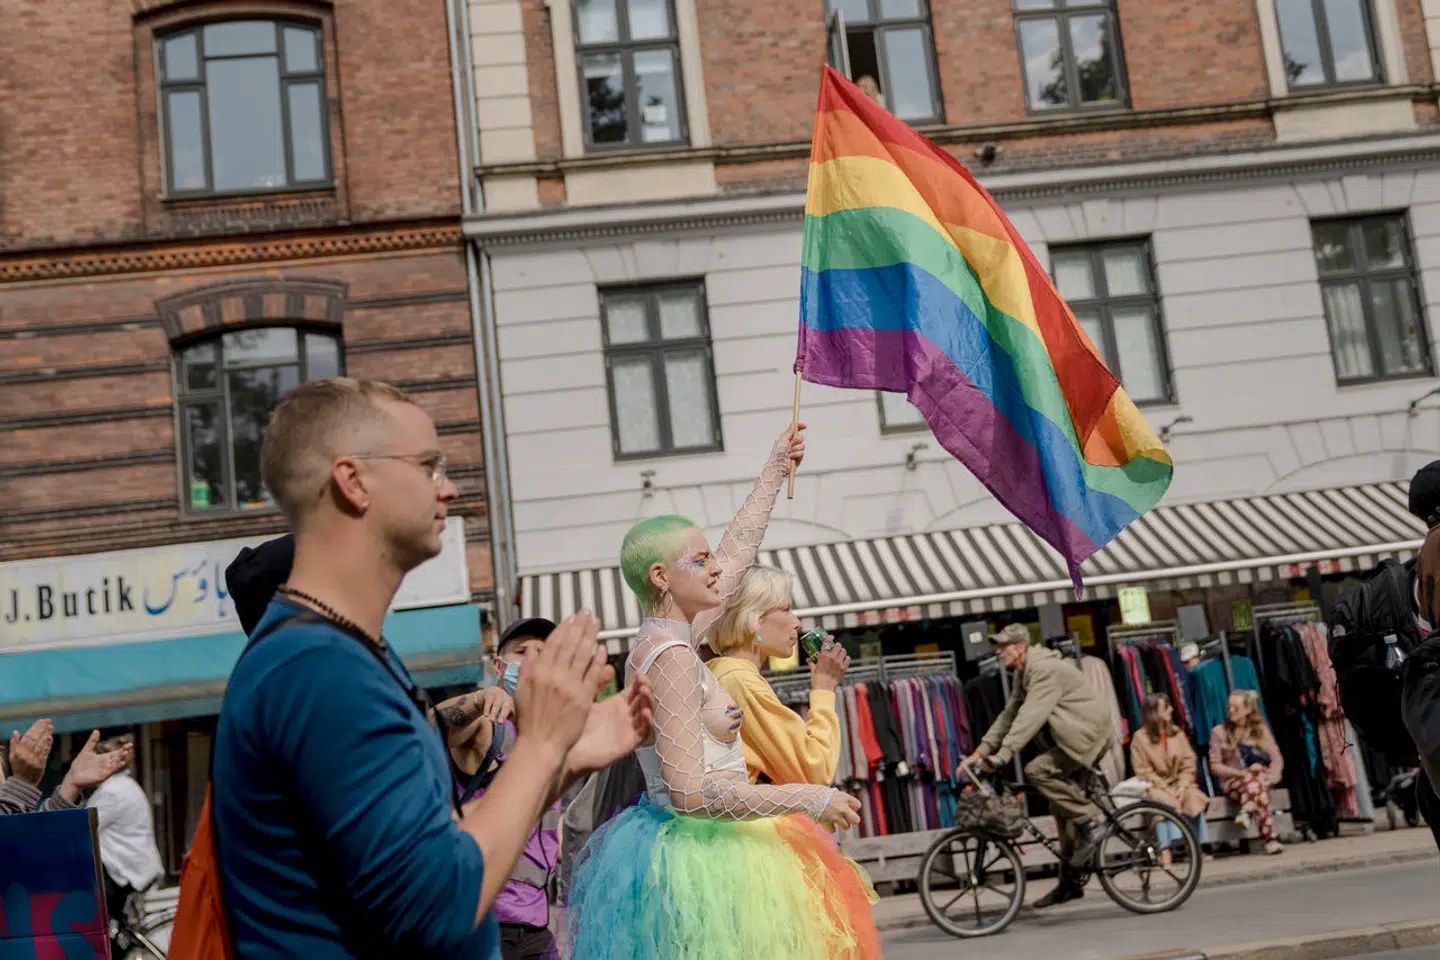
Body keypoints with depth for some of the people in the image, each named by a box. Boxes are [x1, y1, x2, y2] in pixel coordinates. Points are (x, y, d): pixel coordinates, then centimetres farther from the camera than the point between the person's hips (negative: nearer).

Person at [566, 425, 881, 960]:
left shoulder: (664, 637, 7)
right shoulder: (672, 656, -20)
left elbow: (737, 552, 20)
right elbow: (690, 793, -25)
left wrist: (776, 469, 27)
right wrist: (812, 798, -19)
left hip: (692, 848, 10)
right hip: (702, 860, -10)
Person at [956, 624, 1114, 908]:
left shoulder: (1045, 669, -20)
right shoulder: (1023, 674, 11)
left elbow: (1030, 717, -30)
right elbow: (1009, 715, 11)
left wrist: (1002, 756, -35)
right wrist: (980, 752, 3)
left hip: (1090, 732, -10)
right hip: (1073, 736, 10)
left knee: (1037, 772, -25)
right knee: (1062, 809, 10)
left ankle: (1089, 823, -12)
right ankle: (1071, 881, 18)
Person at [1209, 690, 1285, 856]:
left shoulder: (1260, 729, 10)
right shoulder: (1219, 732, 3)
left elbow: (1276, 758, 4)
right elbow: (1215, 766, -1)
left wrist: (1271, 778, -15)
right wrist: (1238, 773, -17)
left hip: (1261, 777, 2)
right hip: (1232, 782, -2)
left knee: (1259, 771, -35)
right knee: (1258, 787, -34)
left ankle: (1246, 812, -43)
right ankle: (1270, 838, -42)